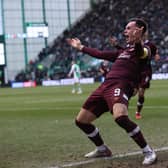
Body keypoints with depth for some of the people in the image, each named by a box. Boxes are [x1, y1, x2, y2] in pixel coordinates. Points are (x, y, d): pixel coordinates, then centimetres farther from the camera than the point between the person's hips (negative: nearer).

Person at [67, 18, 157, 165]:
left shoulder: (143, 49, 3)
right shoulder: (124, 51, 29)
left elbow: (142, 53, -23)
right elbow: (101, 54, 40)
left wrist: (137, 42, -46)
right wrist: (81, 47, 50)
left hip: (120, 85, -9)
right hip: (105, 86, 9)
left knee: (120, 117, -37)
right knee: (81, 121, 11)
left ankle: (148, 152, -22)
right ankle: (102, 149, 30)